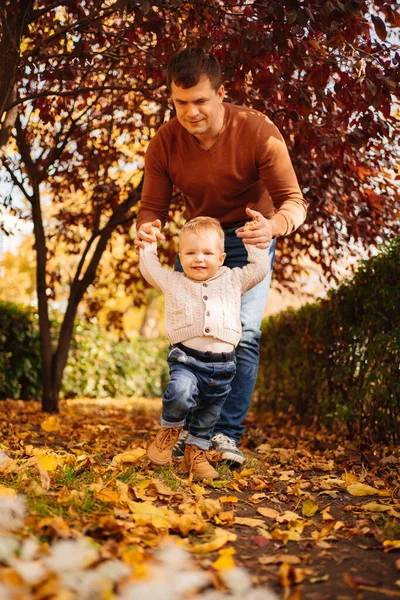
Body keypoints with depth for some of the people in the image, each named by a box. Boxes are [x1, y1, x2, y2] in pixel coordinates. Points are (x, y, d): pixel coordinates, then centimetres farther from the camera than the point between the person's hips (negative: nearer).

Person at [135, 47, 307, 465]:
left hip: (249, 237, -3)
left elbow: (294, 201, -24)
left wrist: (275, 225, -48)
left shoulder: (258, 132, -24)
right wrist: (145, 229, -35)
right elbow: (152, 207, -10)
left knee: (243, 334, -16)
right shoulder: (164, 143, -16)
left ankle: (227, 433, -8)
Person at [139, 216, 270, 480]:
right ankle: (170, 430, -3)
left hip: (222, 365, 2)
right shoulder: (173, 282, 12)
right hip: (187, 360, -2)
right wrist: (149, 242, 28)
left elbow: (260, 267, 18)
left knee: (208, 416, 12)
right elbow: (149, 267, 24)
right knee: (180, 392, -31)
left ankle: (196, 453, 33)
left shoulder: (233, 280, 12)